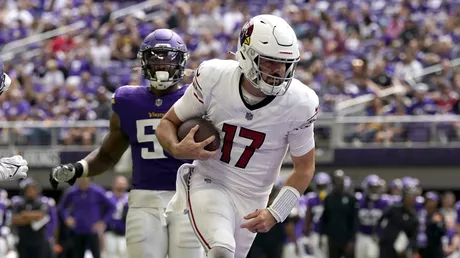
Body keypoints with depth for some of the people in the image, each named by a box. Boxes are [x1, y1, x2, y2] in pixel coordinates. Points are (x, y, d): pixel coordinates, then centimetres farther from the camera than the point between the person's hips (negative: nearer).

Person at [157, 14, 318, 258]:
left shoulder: (298, 104, -17)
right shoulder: (214, 78, -17)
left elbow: (304, 167, -3)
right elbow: (168, 123, -3)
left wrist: (275, 213, -14)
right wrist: (177, 149, -26)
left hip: (251, 199, 2)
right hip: (209, 184, -2)